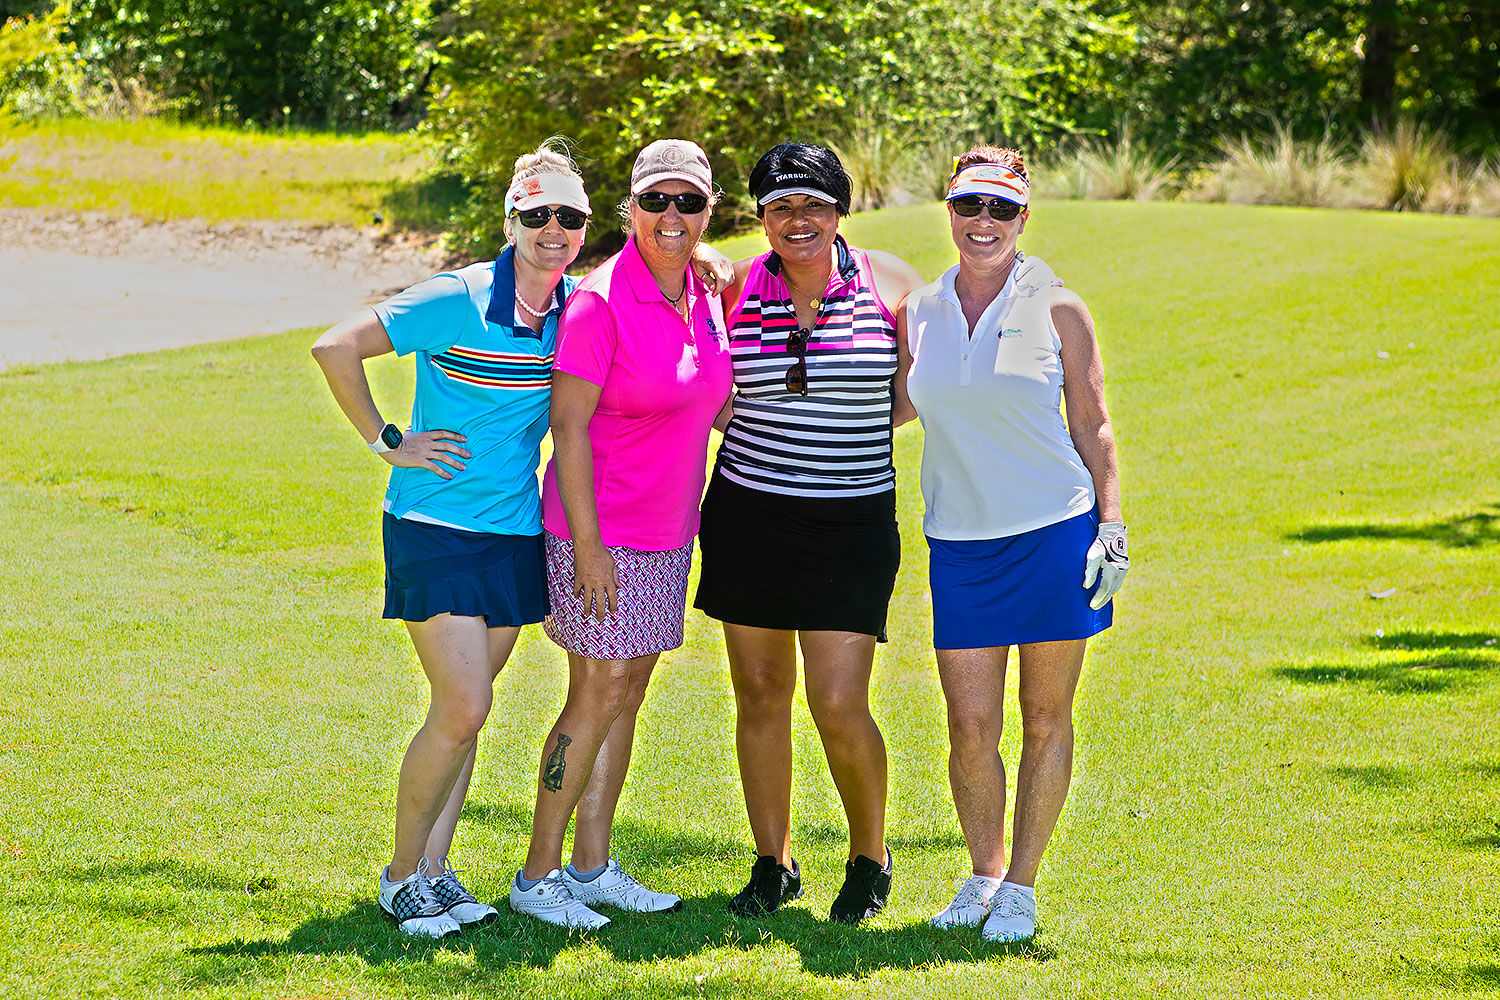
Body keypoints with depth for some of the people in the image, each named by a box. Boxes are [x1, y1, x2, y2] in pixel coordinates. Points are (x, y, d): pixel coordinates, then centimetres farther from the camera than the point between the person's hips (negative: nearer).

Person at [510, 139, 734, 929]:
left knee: (627, 693, 11)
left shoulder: (705, 300, 6)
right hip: (600, 532, -7)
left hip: (665, 533, 7)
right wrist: (588, 544, -20)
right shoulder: (600, 301, -17)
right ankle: (537, 875, 2)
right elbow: (567, 425, -18)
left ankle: (591, 867, 18)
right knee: (598, 698, -6)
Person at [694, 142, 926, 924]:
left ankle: (870, 857, 16)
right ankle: (773, 864, 21)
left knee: (838, 707, -7)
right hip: (748, 513, 2)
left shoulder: (888, 282, -2)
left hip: (851, 524, -2)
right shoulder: (735, 287, 0)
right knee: (759, 695, 7)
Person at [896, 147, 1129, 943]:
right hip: (960, 543, 2)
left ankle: (1021, 886, 15)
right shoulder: (919, 311, 6)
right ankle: (984, 875, 20)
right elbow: (897, 408, 21)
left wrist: (1112, 527, -4)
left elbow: (1092, 426, 3)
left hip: (1054, 534, -2)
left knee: (1046, 722, 4)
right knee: (971, 729, 0)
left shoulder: (1055, 308, -1)